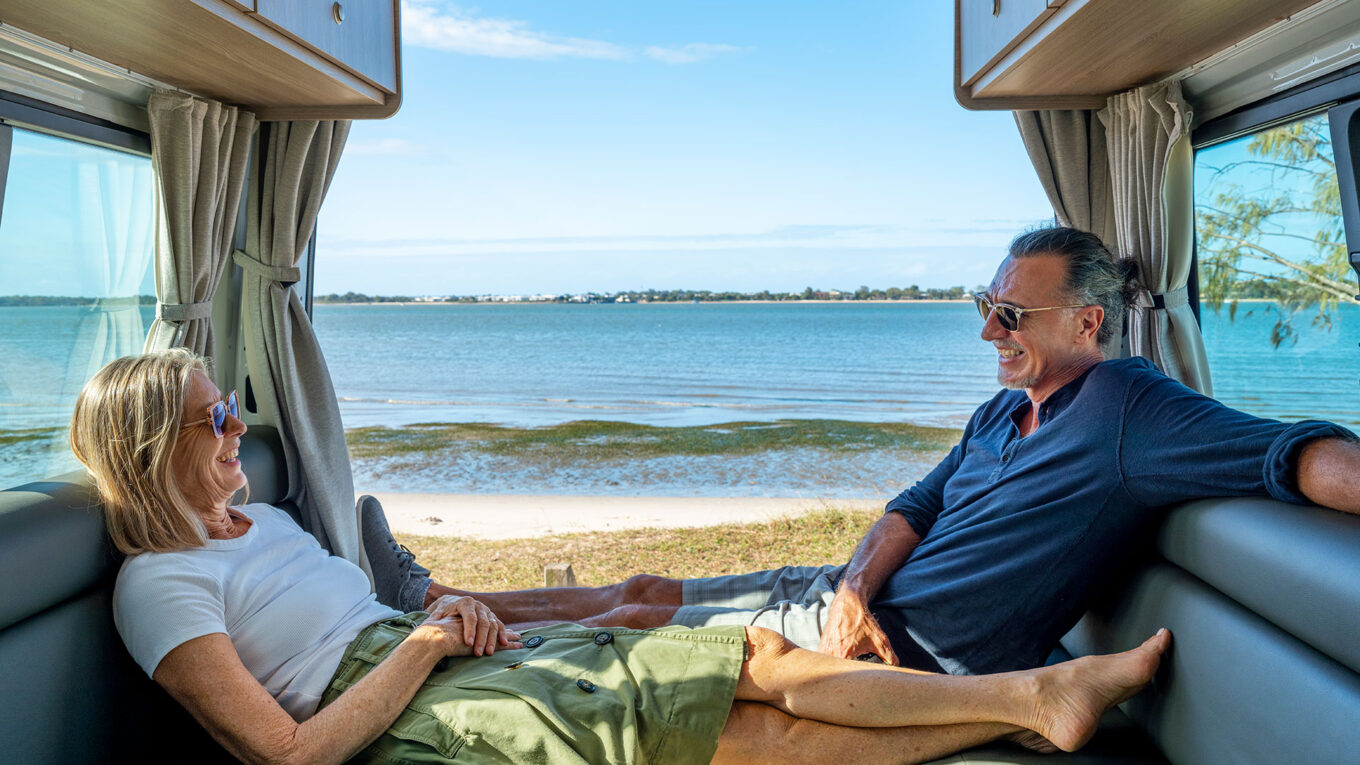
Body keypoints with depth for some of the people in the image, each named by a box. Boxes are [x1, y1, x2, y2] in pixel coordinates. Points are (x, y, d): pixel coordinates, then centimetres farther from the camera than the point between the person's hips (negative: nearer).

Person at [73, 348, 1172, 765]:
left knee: (761, 664, -7)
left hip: (457, 657, 8)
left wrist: (451, 606, 5)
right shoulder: (158, 584, -6)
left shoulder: (260, 520, 19)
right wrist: (423, 641, -12)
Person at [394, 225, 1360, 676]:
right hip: (853, 596, 8)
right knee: (648, 588, 11)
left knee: (639, 621, -5)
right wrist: (856, 584, -8)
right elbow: (914, 509, 10)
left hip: (909, 651, -8)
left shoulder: (1130, 409, -14)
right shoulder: (1002, 412, 12)